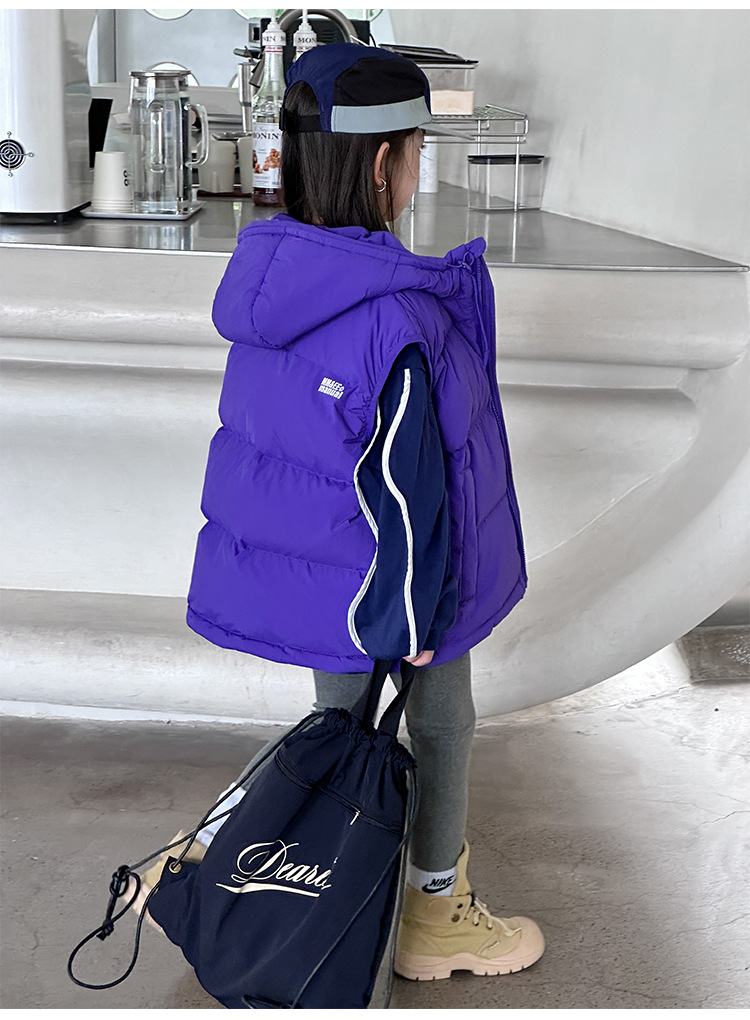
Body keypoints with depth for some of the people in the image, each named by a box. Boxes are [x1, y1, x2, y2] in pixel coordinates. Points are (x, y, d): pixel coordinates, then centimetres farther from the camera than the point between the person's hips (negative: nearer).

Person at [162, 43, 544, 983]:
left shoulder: (272, 280, -4)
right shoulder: (398, 317, -30)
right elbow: (405, 484, -25)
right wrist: (416, 616, -15)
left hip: (299, 557, 8)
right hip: (383, 582, -7)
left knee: (341, 719, 24)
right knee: (441, 728, 15)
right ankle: (433, 915, 34)